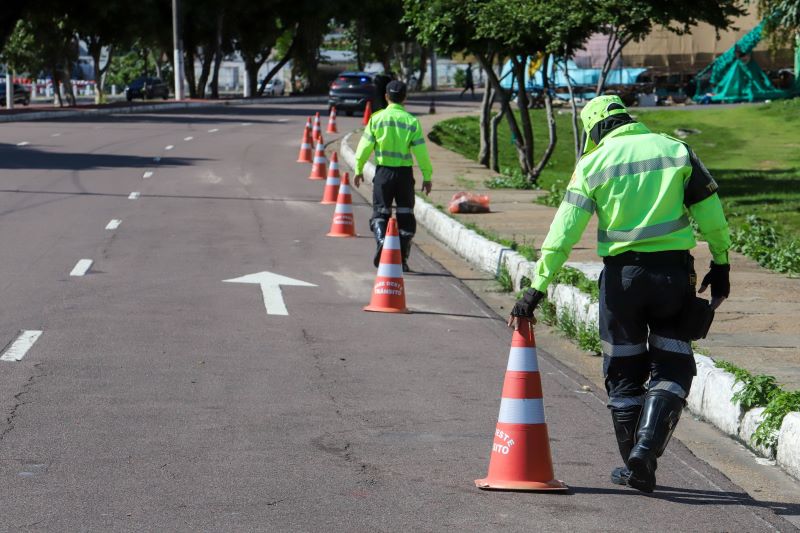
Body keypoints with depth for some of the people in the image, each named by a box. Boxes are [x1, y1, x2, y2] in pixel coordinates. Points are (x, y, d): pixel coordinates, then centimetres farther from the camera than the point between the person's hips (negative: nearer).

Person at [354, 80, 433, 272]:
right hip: (405, 172, 0)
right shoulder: (412, 121, -3)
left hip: (383, 171, 0)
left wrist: (358, 170, 10)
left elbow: (365, 146, -1)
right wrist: (427, 176, 3)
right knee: (405, 215, 10)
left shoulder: (377, 118, -3)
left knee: (380, 212, 8)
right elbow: (421, 151, -4)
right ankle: (402, 259, 11)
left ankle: (381, 239, -22)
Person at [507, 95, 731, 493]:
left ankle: (636, 467, 17)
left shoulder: (593, 164, 0)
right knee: (671, 368, 9)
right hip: (674, 270, 0)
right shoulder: (676, 151, 4)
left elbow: (564, 232, -5)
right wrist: (721, 265, 15)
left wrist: (537, 288, -4)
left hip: (622, 274, 0)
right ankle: (647, 448, -10)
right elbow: (710, 214, 4)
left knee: (624, 372, 13)